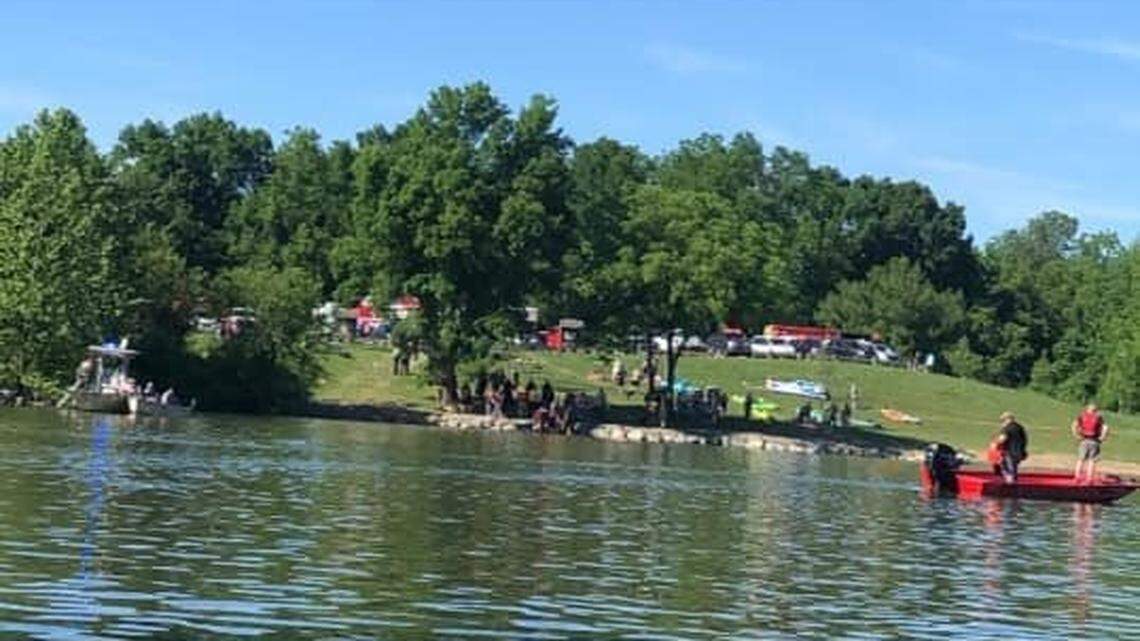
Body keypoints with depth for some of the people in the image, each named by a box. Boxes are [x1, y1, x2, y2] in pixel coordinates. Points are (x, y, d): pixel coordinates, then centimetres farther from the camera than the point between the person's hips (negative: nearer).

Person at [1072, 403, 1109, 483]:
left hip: (1084, 440, 1)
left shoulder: (1082, 416, 7)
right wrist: (1102, 438, 0)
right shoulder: (1098, 417, 5)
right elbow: (1105, 428, -9)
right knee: (1092, 461, 3)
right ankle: (1089, 479, -1)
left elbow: (1074, 425, -8)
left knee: (1080, 459, 9)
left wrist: (1078, 436, -1)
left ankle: (1077, 476, 4)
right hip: (1094, 441, -1)